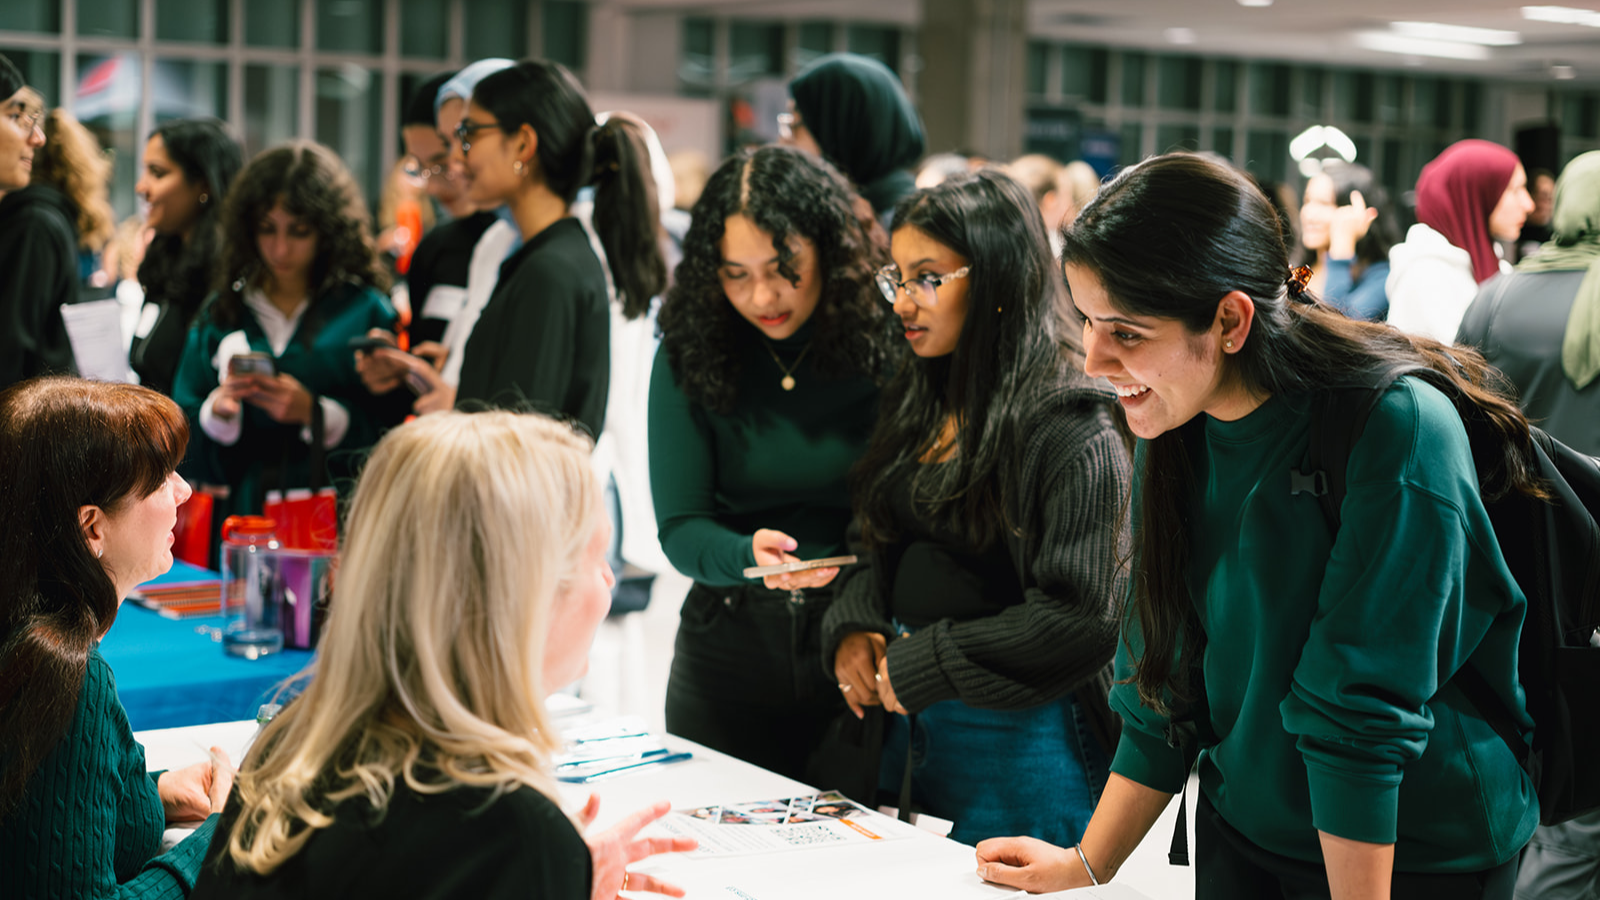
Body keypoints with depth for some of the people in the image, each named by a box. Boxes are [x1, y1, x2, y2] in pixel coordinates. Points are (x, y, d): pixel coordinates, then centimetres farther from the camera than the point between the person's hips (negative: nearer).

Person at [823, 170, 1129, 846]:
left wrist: (925, 665, -16)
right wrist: (853, 629, -1)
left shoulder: (1072, 422, -16)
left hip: (1022, 737, -8)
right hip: (911, 726, 8)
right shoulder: (919, 398, 9)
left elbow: (1081, 616, -21)